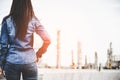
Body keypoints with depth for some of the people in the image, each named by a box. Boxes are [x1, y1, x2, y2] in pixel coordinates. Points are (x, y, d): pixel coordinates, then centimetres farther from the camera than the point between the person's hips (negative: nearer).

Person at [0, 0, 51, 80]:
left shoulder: (7, 21, -5)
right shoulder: (33, 21, -5)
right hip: (29, 62, 0)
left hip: (12, 62, 1)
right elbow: (47, 40, -5)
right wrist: (38, 54, 9)